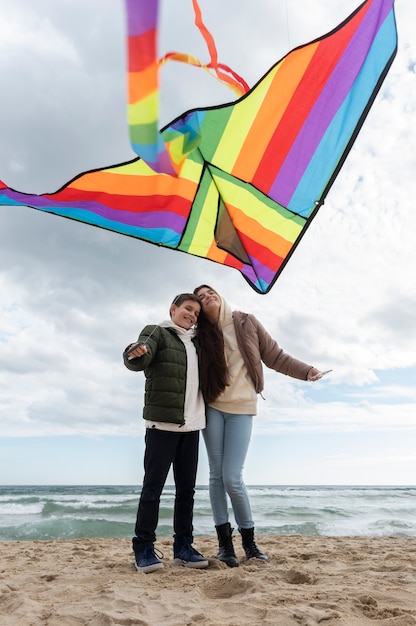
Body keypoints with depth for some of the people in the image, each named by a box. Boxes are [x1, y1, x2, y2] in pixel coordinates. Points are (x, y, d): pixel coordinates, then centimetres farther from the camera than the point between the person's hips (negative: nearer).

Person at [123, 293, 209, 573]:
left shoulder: (195, 342, 20)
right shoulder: (156, 332, 0)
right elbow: (137, 361, -19)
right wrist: (135, 353, -40)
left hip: (191, 424, 7)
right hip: (162, 423, -6)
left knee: (187, 487, 10)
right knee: (153, 486, -1)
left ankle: (183, 546, 19)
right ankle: (144, 548, 9)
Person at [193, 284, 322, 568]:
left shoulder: (247, 323, 0)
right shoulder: (202, 335, 2)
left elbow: (274, 356, 3)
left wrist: (307, 371, -5)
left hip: (242, 408, -2)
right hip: (212, 408, 2)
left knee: (232, 478, -8)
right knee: (216, 475, 3)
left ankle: (249, 539, 15)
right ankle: (225, 542, 18)